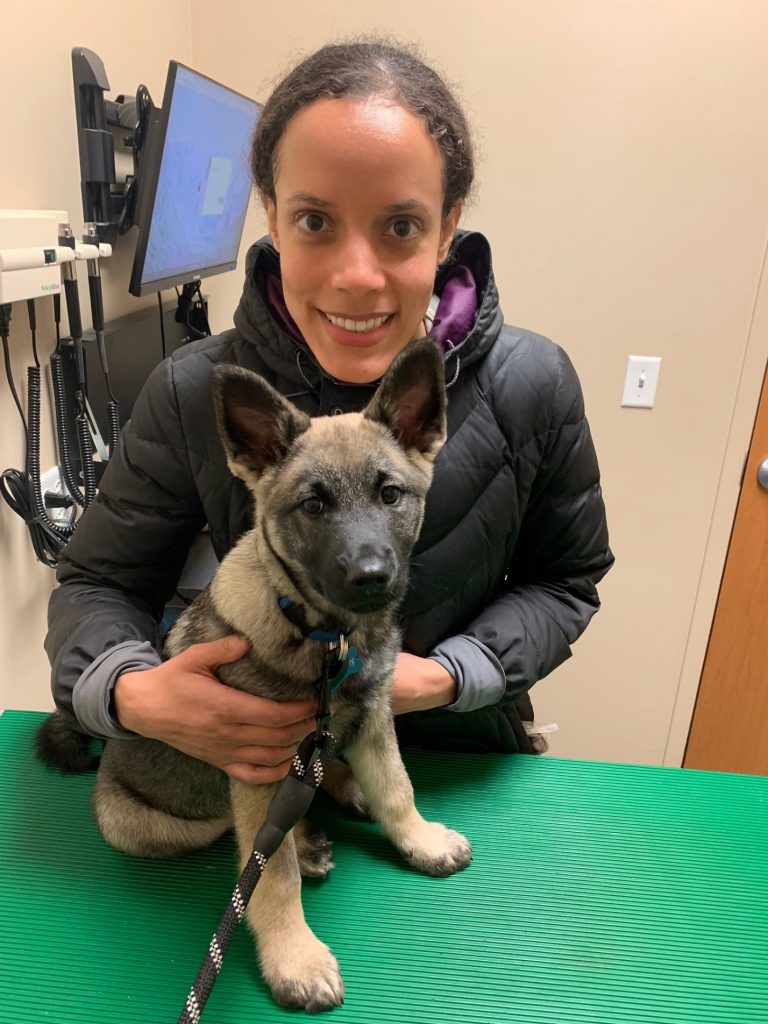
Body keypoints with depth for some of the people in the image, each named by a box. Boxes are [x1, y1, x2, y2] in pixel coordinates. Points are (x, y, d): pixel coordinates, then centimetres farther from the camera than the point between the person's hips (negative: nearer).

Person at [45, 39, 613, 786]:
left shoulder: (532, 387, -22)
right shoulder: (192, 395, -23)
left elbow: (564, 581, -9)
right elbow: (100, 582, -11)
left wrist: (448, 676, -25)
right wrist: (131, 693, -32)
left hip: (466, 758, 1)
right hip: (268, 758, 0)